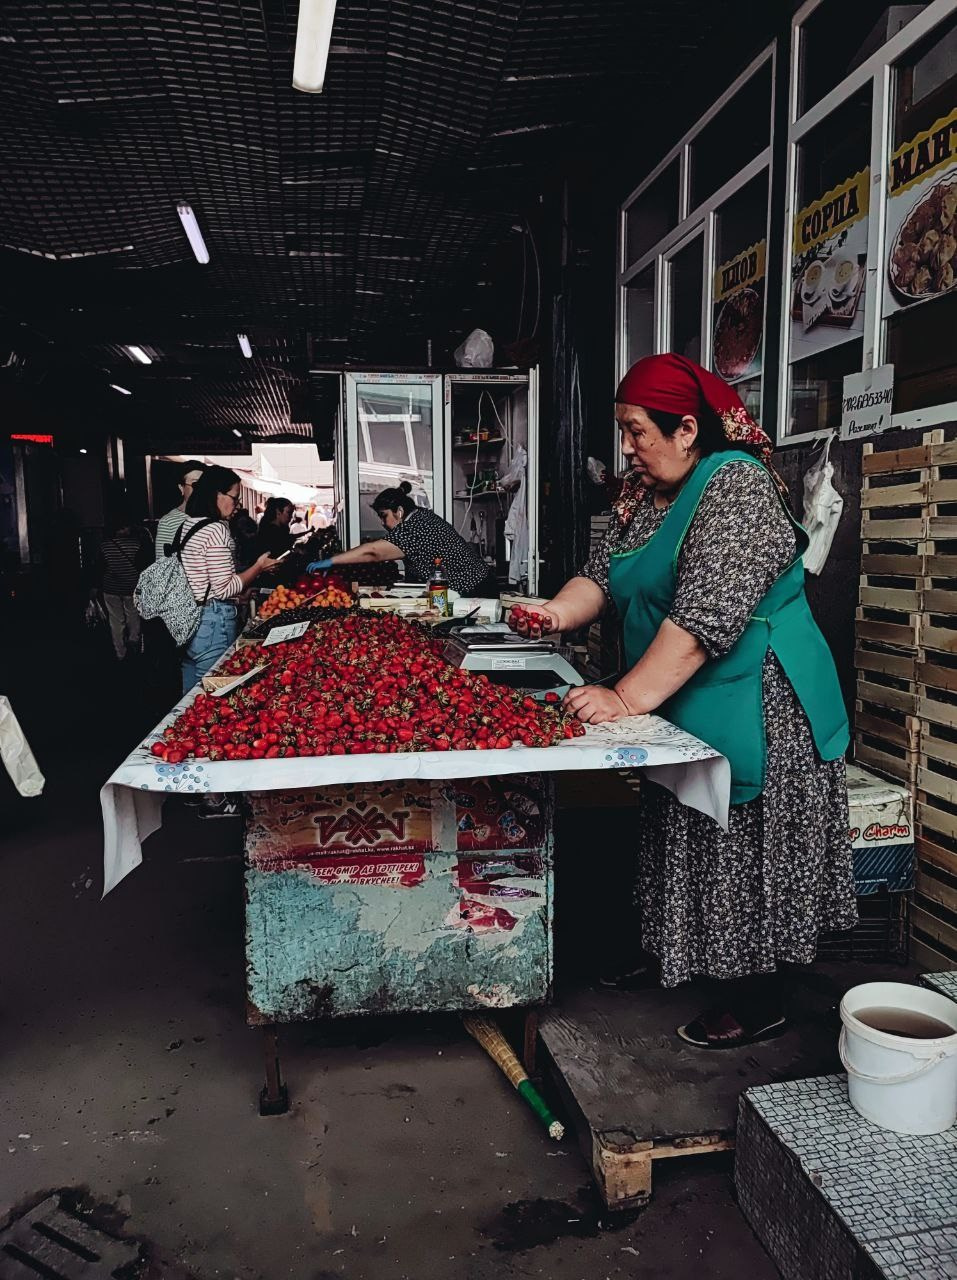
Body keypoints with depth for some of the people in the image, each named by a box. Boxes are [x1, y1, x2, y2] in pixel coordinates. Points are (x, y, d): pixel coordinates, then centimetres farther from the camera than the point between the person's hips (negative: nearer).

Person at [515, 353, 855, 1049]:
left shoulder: (737, 485, -21)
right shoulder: (643, 493, 8)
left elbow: (707, 613, -30)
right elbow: (604, 571, 7)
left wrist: (628, 698, -33)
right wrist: (558, 612, -14)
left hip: (753, 704, -8)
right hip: (679, 705, 8)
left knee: (746, 848, 2)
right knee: (684, 838, 19)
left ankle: (761, 1001, 19)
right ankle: (668, 952, 37)